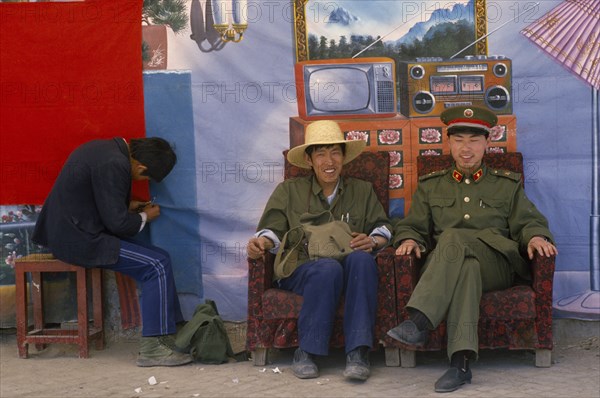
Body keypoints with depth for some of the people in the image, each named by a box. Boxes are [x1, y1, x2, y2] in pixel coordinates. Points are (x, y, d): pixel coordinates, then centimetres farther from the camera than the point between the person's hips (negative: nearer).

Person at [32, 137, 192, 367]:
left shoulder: (108, 149, 10)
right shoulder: (115, 164, -21)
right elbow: (118, 222, -19)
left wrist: (127, 206, 14)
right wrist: (144, 217, -1)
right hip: (80, 240, -10)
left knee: (157, 260, 9)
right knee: (157, 265, -11)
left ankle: (172, 330, 12)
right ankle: (152, 348, -9)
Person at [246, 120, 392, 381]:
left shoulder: (362, 191, 22)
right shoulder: (288, 191, 16)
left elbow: (383, 227, 16)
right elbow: (273, 230, 8)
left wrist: (373, 241, -8)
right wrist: (261, 242, -16)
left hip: (348, 269, 2)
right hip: (300, 269, -2)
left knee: (361, 258, -36)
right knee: (329, 268, -38)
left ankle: (357, 352, -39)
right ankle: (306, 353, -29)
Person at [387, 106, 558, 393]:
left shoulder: (508, 185, 23)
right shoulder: (430, 186, 25)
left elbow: (528, 222, 14)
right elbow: (412, 225, 20)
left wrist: (535, 237, -11)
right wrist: (409, 240, -5)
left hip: (497, 266, -1)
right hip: (442, 268, 1)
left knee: (453, 239, -36)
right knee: (465, 266, -41)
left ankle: (418, 322, -49)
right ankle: (460, 361, -55)